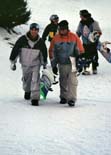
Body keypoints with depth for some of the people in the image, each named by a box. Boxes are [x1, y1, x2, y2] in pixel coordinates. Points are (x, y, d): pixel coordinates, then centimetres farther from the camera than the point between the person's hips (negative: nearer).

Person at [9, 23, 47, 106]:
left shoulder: (40, 42, -12)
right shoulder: (22, 40, -17)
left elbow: (44, 52, 6)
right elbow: (15, 50, -7)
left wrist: (44, 63, 15)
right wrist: (13, 62, -3)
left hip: (36, 64, -1)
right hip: (25, 64, 1)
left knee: (35, 80, -16)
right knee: (26, 79, 19)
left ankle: (35, 98, -14)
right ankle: (27, 91, 49)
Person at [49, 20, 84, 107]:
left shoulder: (74, 37, -4)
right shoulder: (56, 38, 1)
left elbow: (80, 51, 1)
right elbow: (52, 52, 9)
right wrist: (54, 65, 7)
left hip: (72, 64, -3)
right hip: (61, 64, 3)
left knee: (72, 81, -12)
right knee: (63, 82, 12)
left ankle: (72, 99, -14)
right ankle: (63, 97, 26)